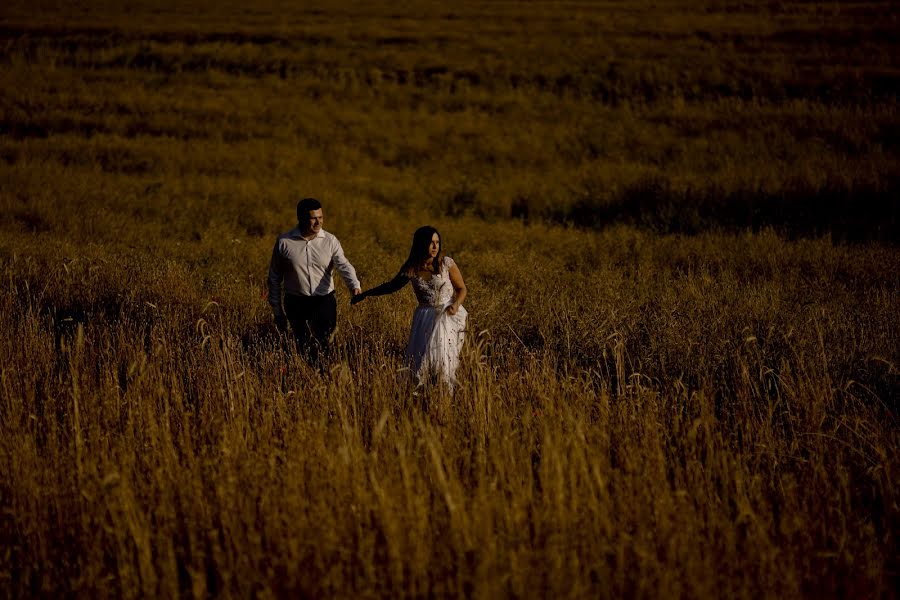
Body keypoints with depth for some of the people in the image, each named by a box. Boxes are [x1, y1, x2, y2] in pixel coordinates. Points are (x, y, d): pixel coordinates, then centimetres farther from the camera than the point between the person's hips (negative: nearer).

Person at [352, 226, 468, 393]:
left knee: (442, 355, -12)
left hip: (447, 315, -3)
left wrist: (456, 304, -19)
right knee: (419, 356, -7)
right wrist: (365, 294, 12)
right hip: (425, 316, 3)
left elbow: (461, 288, 1)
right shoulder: (411, 269, -2)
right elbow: (393, 285, 14)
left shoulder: (446, 263, -9)